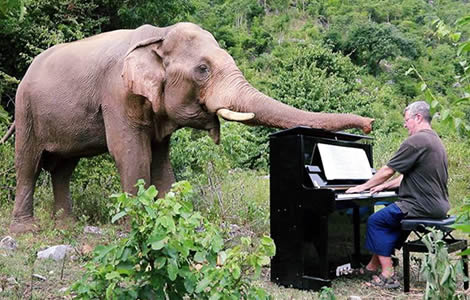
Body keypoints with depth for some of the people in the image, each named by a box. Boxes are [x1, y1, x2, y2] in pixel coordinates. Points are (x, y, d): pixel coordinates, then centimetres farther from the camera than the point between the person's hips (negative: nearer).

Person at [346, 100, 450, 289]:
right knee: (392, 218, 24)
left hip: (423, 206, -10)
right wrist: (384, 186, 20)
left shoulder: (415, 141, -16)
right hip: (438, 205, 10)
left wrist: (363, 187, 1)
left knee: (375, 221, 0)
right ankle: (373, 266, 26)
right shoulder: (435, 140, 17)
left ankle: (388, 275, -1)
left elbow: (388, 171, -12)